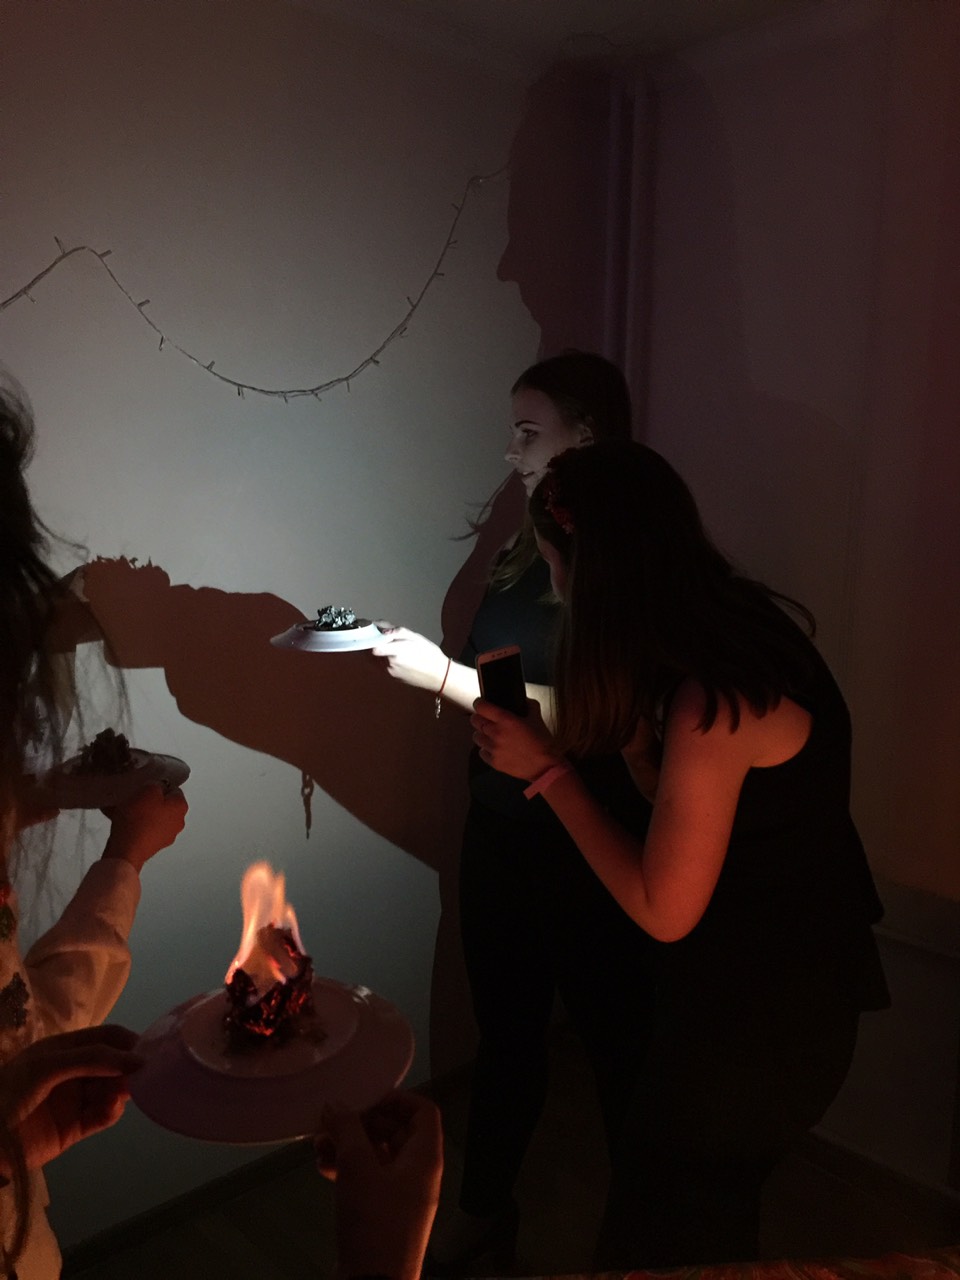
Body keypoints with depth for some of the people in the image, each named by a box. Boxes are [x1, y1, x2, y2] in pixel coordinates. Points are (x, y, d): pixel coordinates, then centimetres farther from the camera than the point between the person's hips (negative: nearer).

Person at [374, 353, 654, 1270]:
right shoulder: (527, 546, 7)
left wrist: (446, 677, -23)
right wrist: (411, 655, 1)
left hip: (588, 849, -6)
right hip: (501, 830, 7)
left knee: (614, 1038, 13)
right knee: (504, 1028, 20)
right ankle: (483, 1213, 41)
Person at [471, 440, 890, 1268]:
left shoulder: (714, 700, -30)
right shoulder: (746, 621, -4)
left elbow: (664, 908, -22)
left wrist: (550, 768, -17)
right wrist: (627, 728, -10)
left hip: (757, 1023, -8)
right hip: (794, 987, 8)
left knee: (659, 1242, 15)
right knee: (713, 1226, 28)